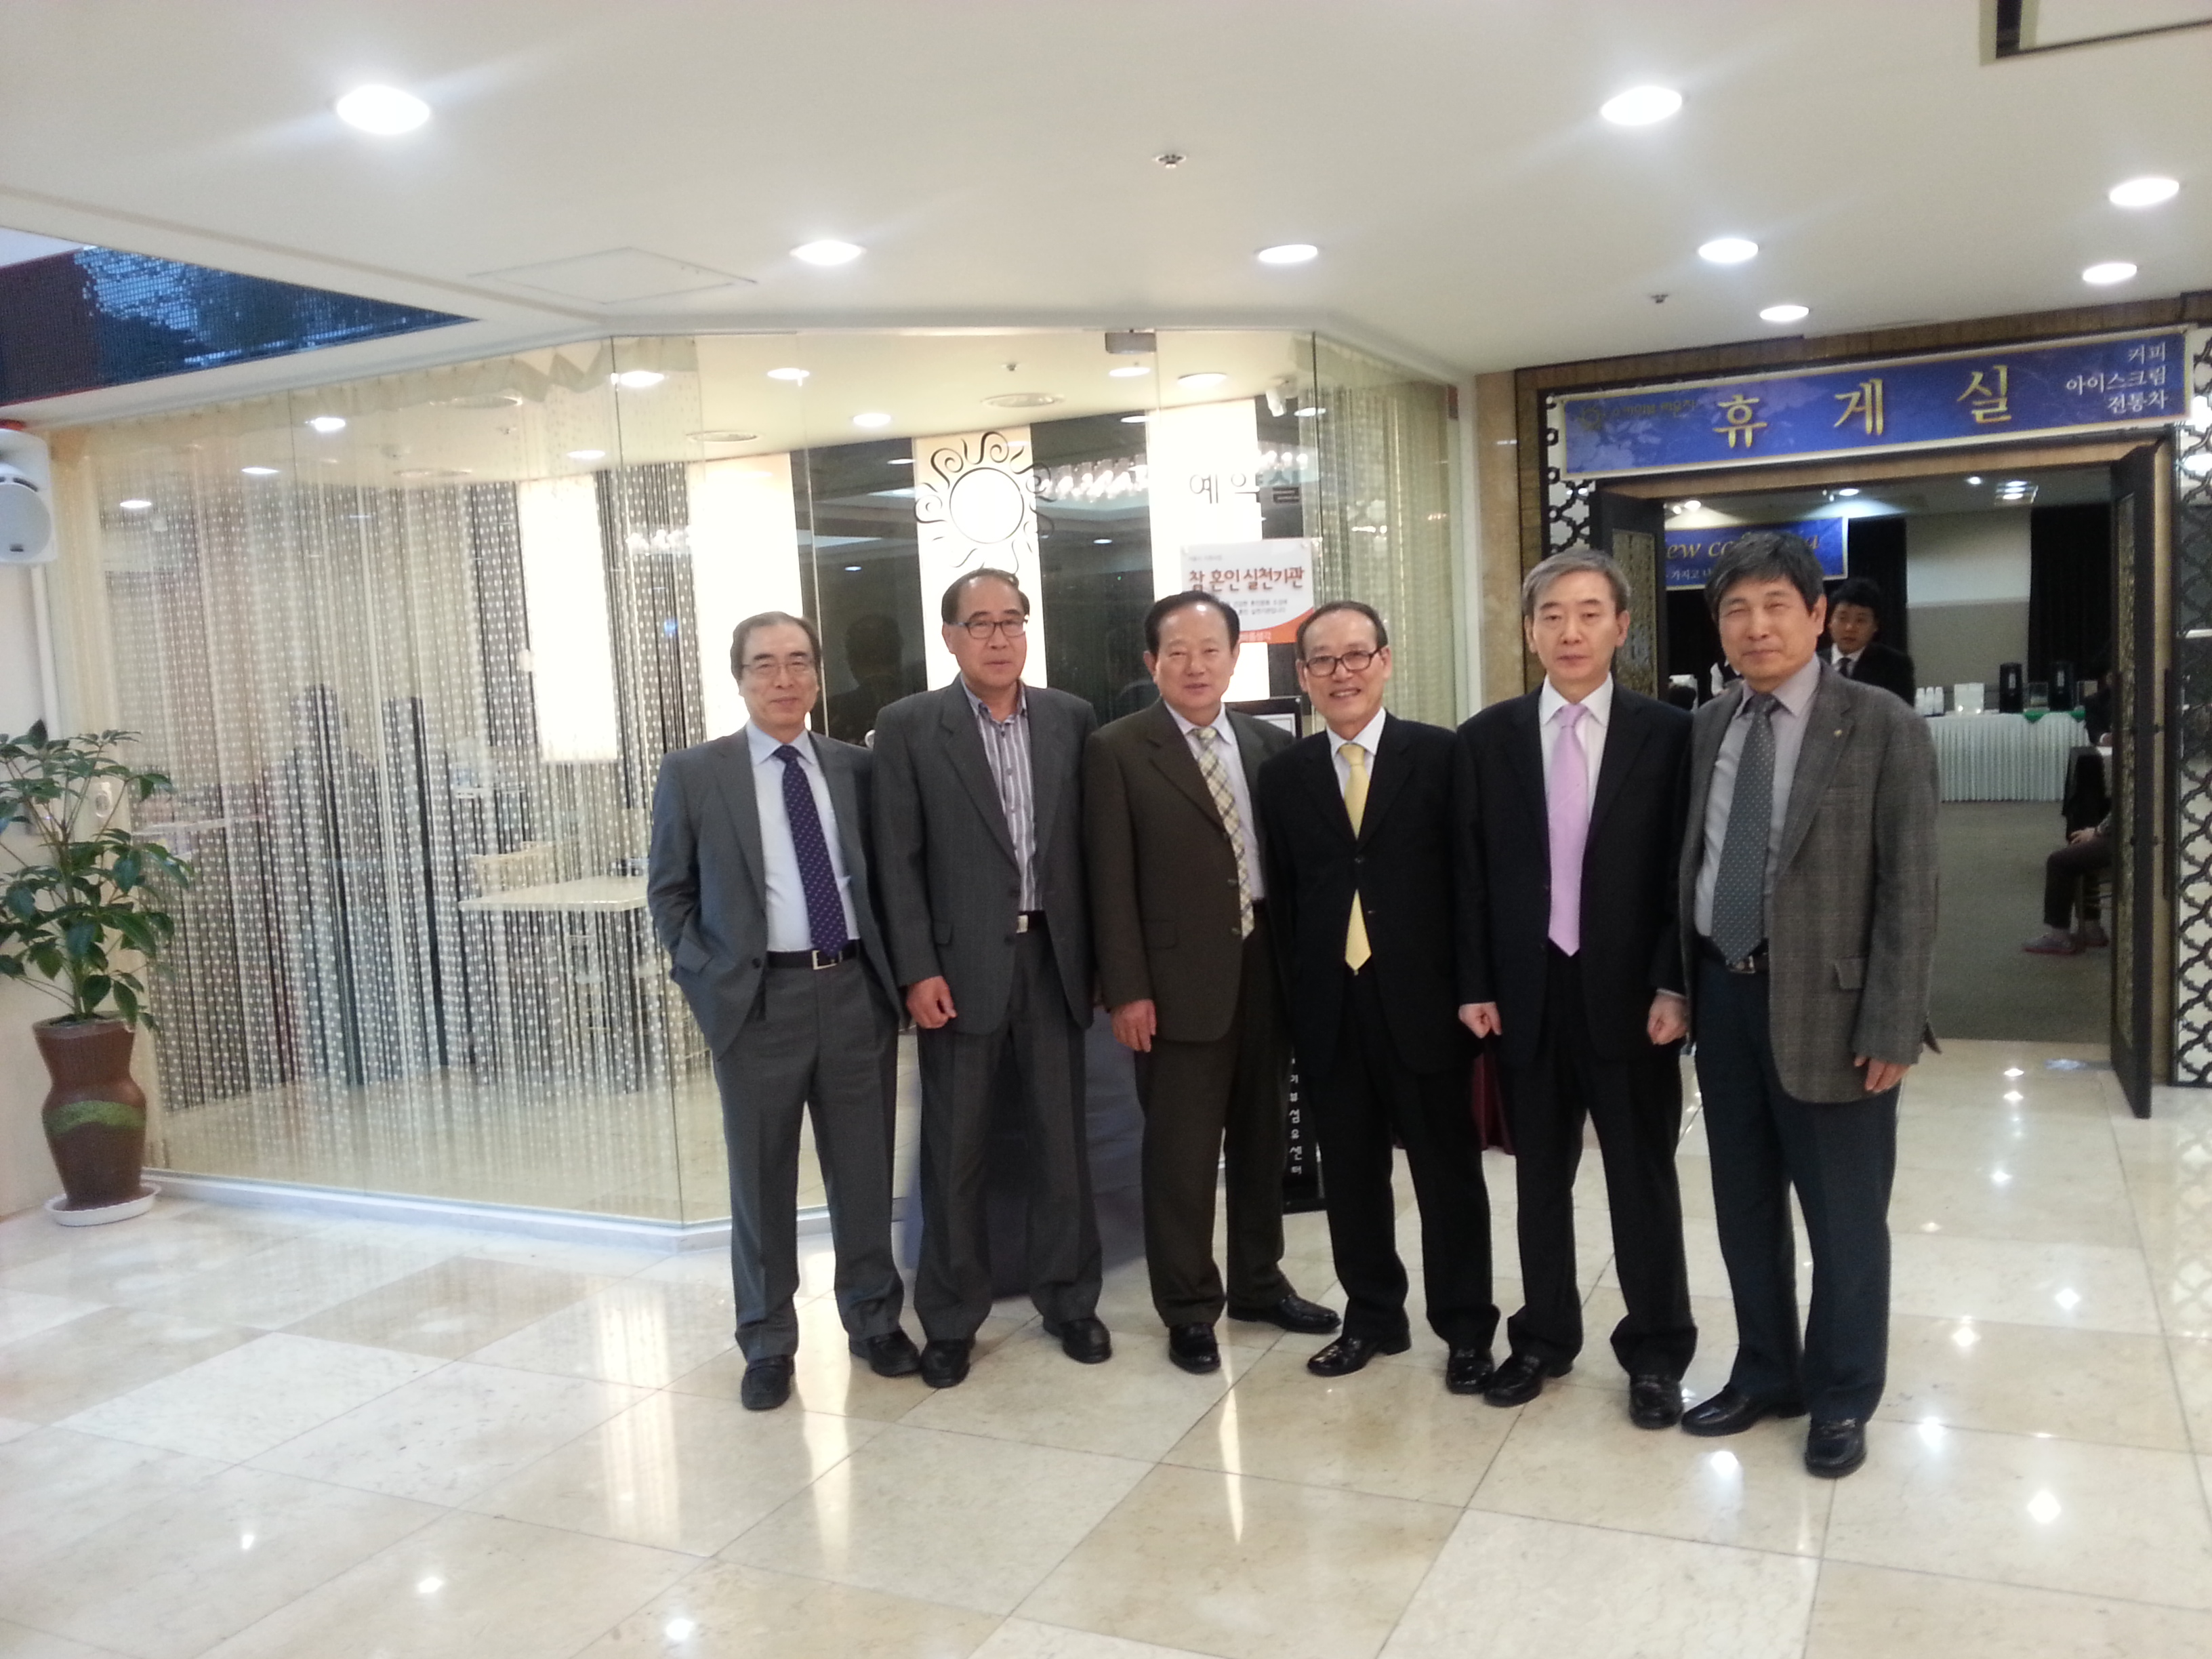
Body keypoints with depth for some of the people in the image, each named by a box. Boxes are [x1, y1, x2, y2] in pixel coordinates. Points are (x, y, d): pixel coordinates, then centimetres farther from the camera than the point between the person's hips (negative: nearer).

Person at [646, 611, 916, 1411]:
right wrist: (706, 980, -5)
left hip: (856, 988, 2)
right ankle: (767, 1343, 24)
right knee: (762, 1179, 8)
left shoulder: (855, 767, 6)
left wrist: (892, 969, 3)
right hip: (756, 999, -2)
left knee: (864, 1167, 11)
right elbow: (668, 892, 4)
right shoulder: (692, 773, 1)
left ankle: (874, 1318, 30)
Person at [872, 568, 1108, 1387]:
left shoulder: (1072, 719, 6)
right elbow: (899, 860, -4)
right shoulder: (908, 726, -2)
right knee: (954, 1149, 6)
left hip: (1054, 957, 3)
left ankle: (1068, 1299, 27)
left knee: (1062, 1140, 11)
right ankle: (950, 1320, 20)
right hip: (961, 963, -2)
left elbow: (1090, 842, 7)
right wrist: (918, 970, -10)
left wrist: (1103, 954, 4)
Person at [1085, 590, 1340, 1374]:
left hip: (1268, 970, 5)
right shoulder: (1117, 750, -4)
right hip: (1180, 979, -4)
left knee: (1263, 1138, 15)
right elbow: (1111, 881, -7)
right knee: (1181, 1151, 4)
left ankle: (1258, 1282, 32)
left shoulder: (1272, 744, 9)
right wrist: (1127, 989, -12)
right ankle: (1189, 1307, 19)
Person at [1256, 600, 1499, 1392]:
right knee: (1350, 1173, 13)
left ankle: (1466, 1328, 24)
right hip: (1328, 1009, 3)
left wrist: (1473, 990, -6)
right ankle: (1373, 1316, 30)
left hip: (1424, 1002, -3)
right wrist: (1296, 994, 2)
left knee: (1448, 1171, 8)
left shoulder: (1441, 756, -2)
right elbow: (1281, 898, 8)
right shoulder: (1283, 775, 7)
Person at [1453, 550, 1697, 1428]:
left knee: (1644, 1180, 10)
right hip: (1529, 990, 2)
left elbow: (1686, 870, -3)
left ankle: (1656, 1353, 25)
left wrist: (1674, 986, -10)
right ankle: (1543, 1337, 29)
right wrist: (1474, 984, -1)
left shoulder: (1668, 733, -3)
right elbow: (1471, 873, 3)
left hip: (1630, 992, -2)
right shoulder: (1486, 738, 2)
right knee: (1539, 1177, 13)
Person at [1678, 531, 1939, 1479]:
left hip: (1828, 1004, -4)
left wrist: (1891, 1027, -15)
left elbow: (1909, 890, -11)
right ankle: (1765, 1374, 35)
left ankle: (1842, 1399, 29)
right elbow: (1693, 865, 9)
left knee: (1842, 1216, 9)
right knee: (1744, 1205, 16)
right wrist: (1678, 983, 4)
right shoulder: (1706, 729, 6)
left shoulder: (1883, 728, -9)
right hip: (1723, 995, 5)